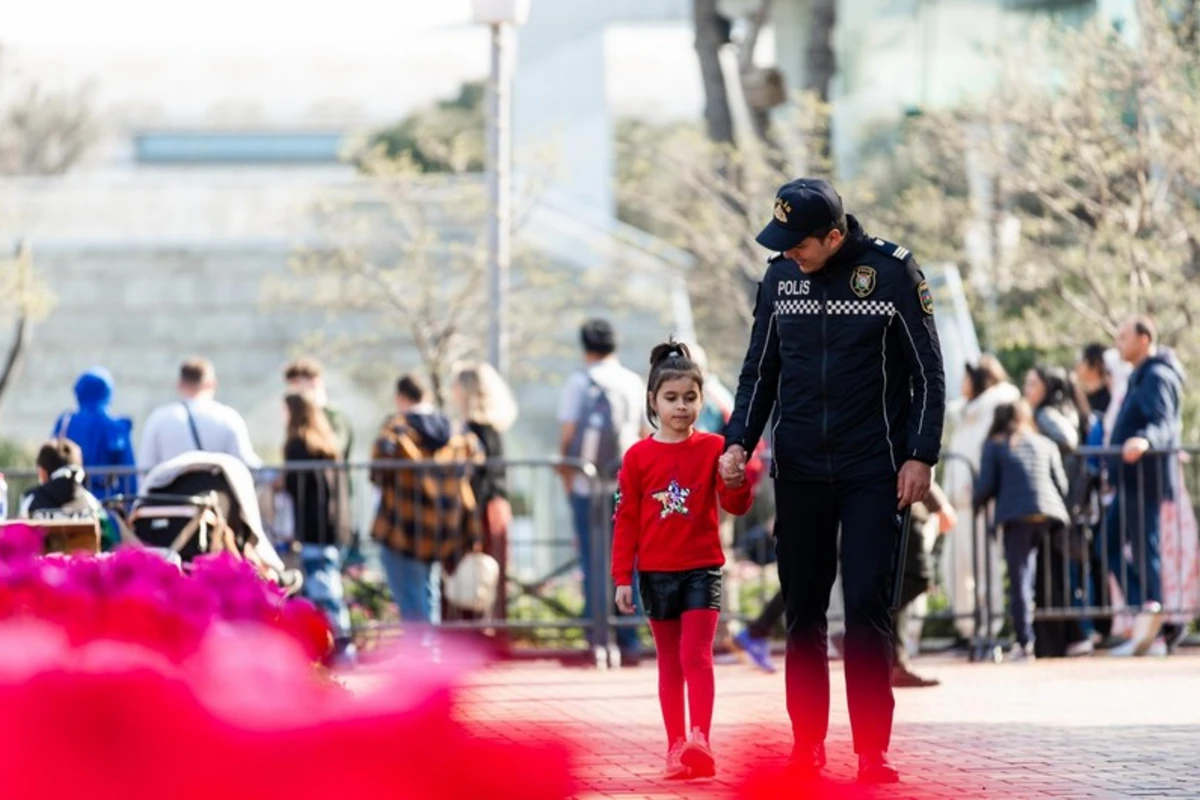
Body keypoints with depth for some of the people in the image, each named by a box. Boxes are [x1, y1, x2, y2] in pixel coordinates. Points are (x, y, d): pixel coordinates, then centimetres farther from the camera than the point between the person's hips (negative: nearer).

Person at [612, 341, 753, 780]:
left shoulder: (713, 449, -3)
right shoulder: (638, 457, -1)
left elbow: (736, 506, -8)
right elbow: (625, 520, 2)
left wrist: (736, 483, -31)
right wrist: (622, 578, -1)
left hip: (702, 570, -2)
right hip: (656, 574, 2)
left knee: (696, 656, -12)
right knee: (670, 663, 9)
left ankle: (699, 740, -20)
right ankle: (676, 748, 11)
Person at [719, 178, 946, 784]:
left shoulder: (893, 273, -6)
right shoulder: (780, 278, 6)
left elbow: (928, 374, -1)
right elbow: (760, 370, 14)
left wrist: (920, 456, -8)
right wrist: (739, 442, 1)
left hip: (873, 471, -4)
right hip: (799, 471, 4)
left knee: (867, 605, -9)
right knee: (803, 611, 6)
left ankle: (872, 751, -7)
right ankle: (807, 746, 12)